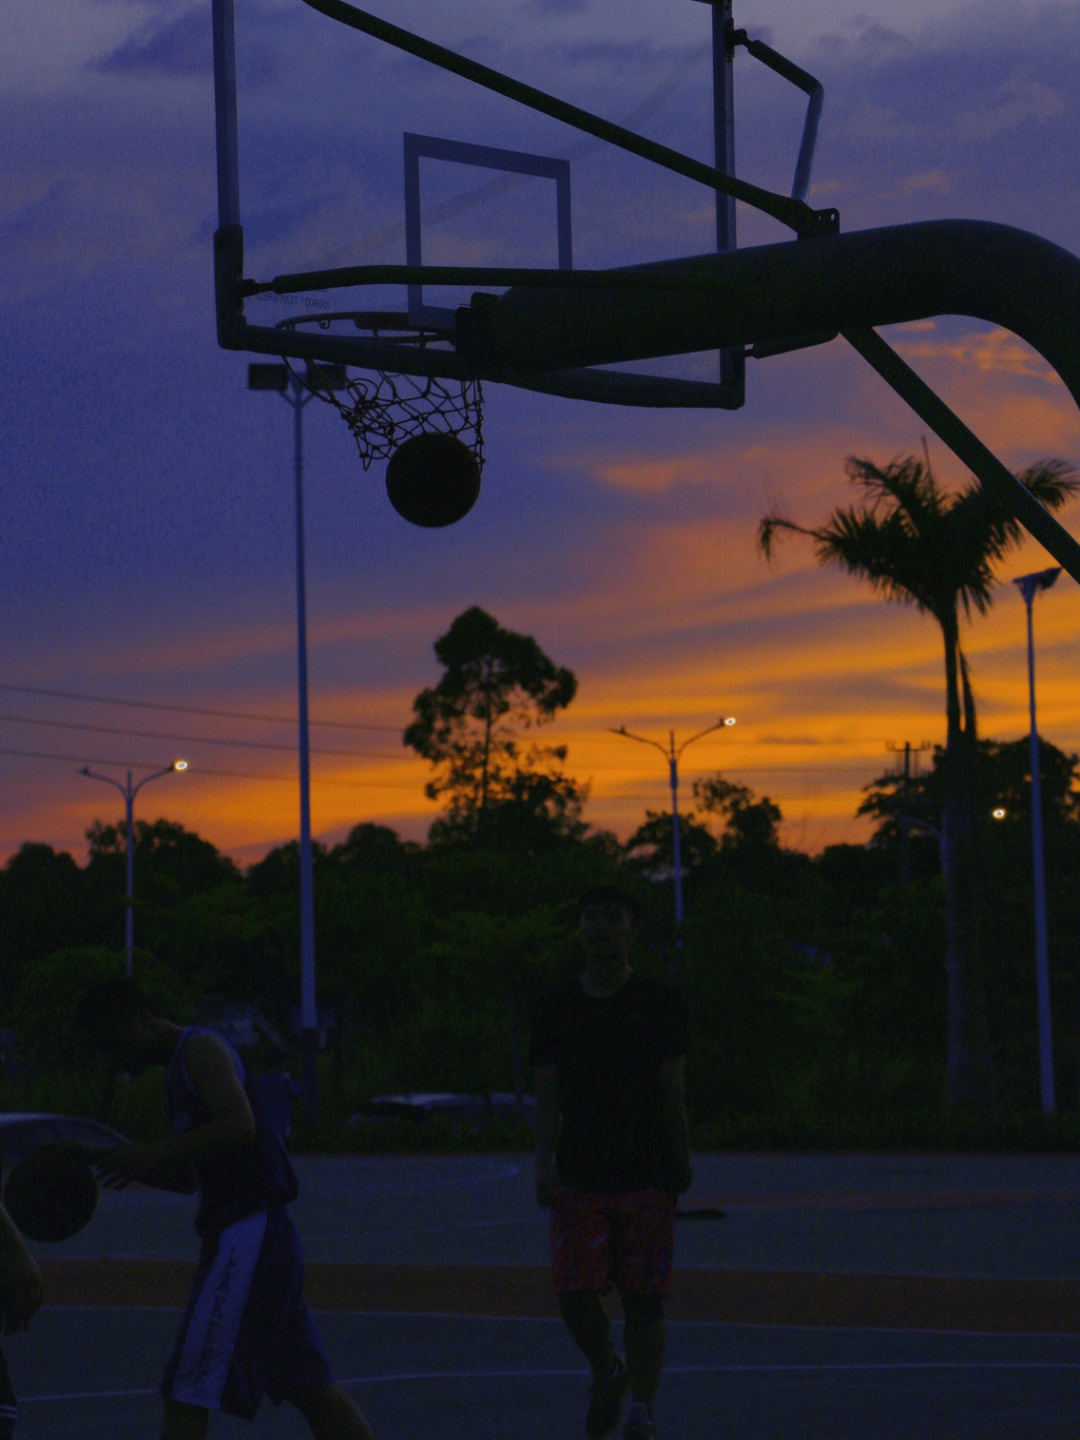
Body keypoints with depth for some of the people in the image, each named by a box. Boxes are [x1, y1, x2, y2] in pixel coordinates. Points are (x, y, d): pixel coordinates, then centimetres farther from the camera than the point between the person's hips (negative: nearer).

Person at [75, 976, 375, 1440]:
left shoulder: (201, 1049, -7)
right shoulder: (180, 1068, 22)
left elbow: (239, 1124, -24)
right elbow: (191, 1174, 27)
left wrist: (150, 1156, -23)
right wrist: (122, 1162, 13)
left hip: (248, 1232, -10)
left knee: (186, 1395, -11)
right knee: (310, 1387, 11)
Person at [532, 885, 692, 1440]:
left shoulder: (659, 1001, 3)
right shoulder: (558, 1008, 8)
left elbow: (672, 1091, 3)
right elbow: (547, 1094, 8)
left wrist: (681, 1164, -1)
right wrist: (545, 1162, -3)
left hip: (646, 1175, -2)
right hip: (578, 1176, 2)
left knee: (643, 1299, -1)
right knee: (574, 1291, -6)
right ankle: (606, 1372, 22)